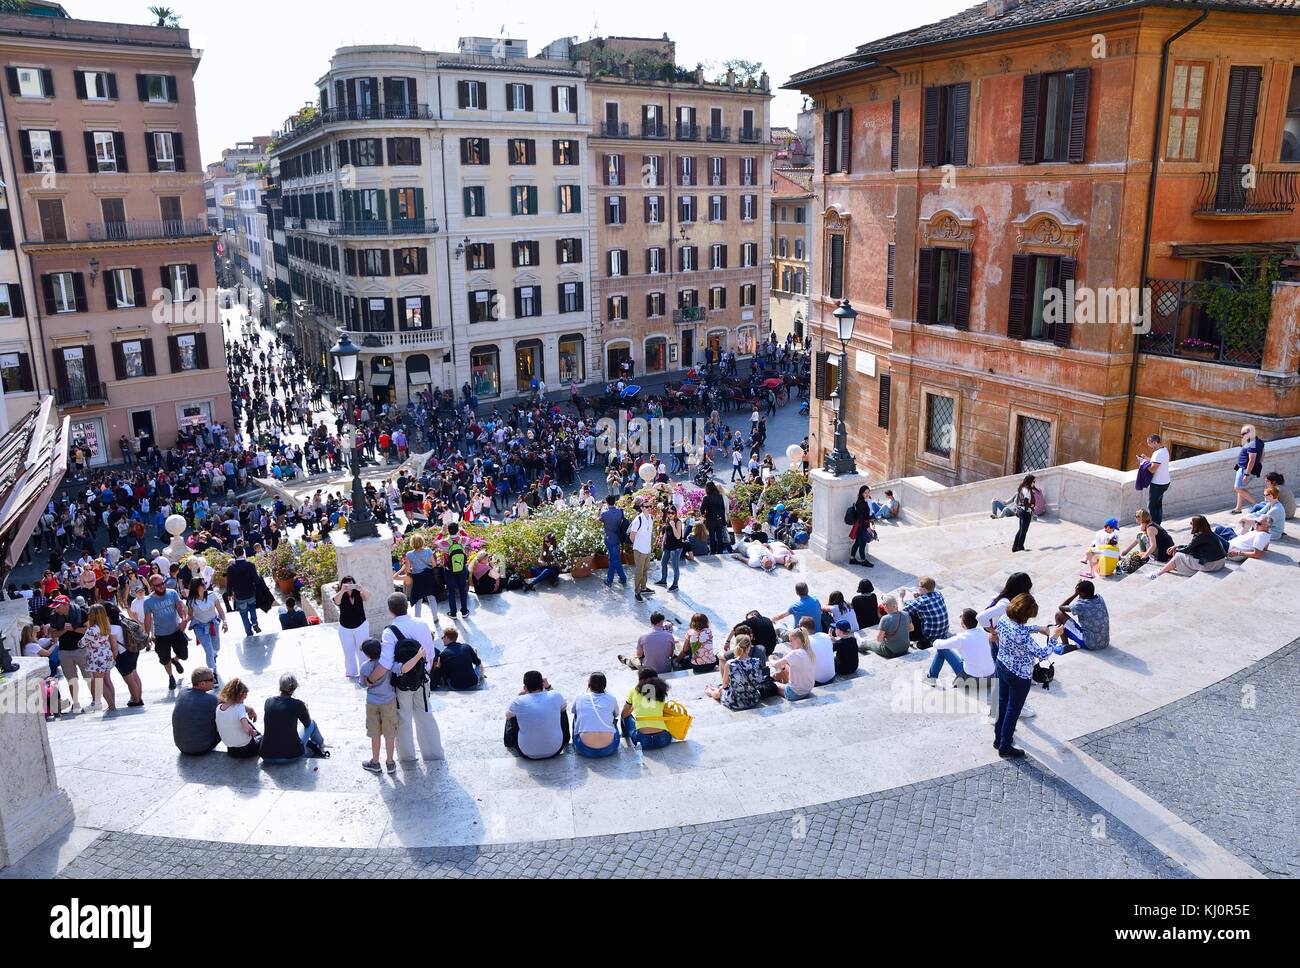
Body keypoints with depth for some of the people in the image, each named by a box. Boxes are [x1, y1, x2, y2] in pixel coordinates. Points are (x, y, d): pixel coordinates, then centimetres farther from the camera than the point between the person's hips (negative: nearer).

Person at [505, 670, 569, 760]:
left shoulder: (519, 702, -15)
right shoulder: (556, 696, -12)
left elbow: (507, 715, 8)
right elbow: (563, 708, 13)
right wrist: (549, 688, 10)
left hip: (527, 754, -1)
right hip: (555, 750, 1)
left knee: (511, 716, 22)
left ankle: (510, 743, 46)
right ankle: (565, 741, 46)